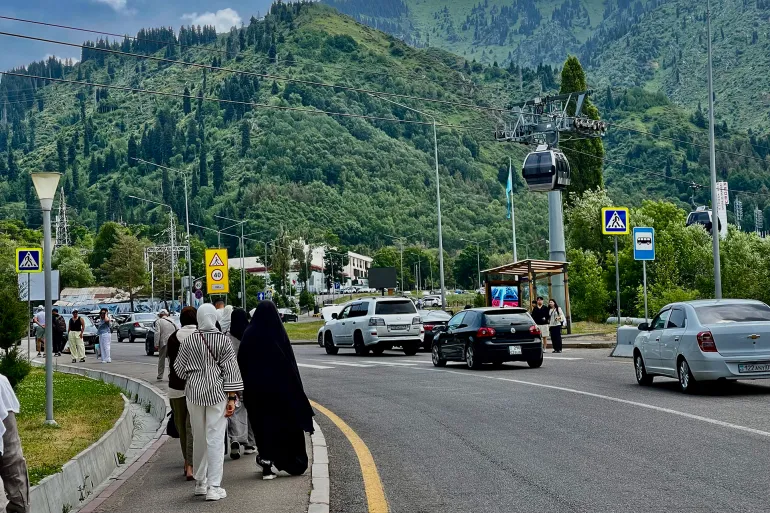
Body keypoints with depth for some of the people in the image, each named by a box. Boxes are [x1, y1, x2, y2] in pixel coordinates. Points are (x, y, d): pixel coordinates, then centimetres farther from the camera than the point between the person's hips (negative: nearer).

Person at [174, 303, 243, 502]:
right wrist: (232, 397, -6)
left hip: (195, 392, 2)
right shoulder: (223, 340, -6)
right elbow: (231, 370, -8)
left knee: (198, 438, 15)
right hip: (217, 392, -2)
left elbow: (179, 368, 6)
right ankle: (213, 487, -4)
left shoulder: (189, 340, -1)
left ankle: (200, 482, 26)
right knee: (215, 439, -1)